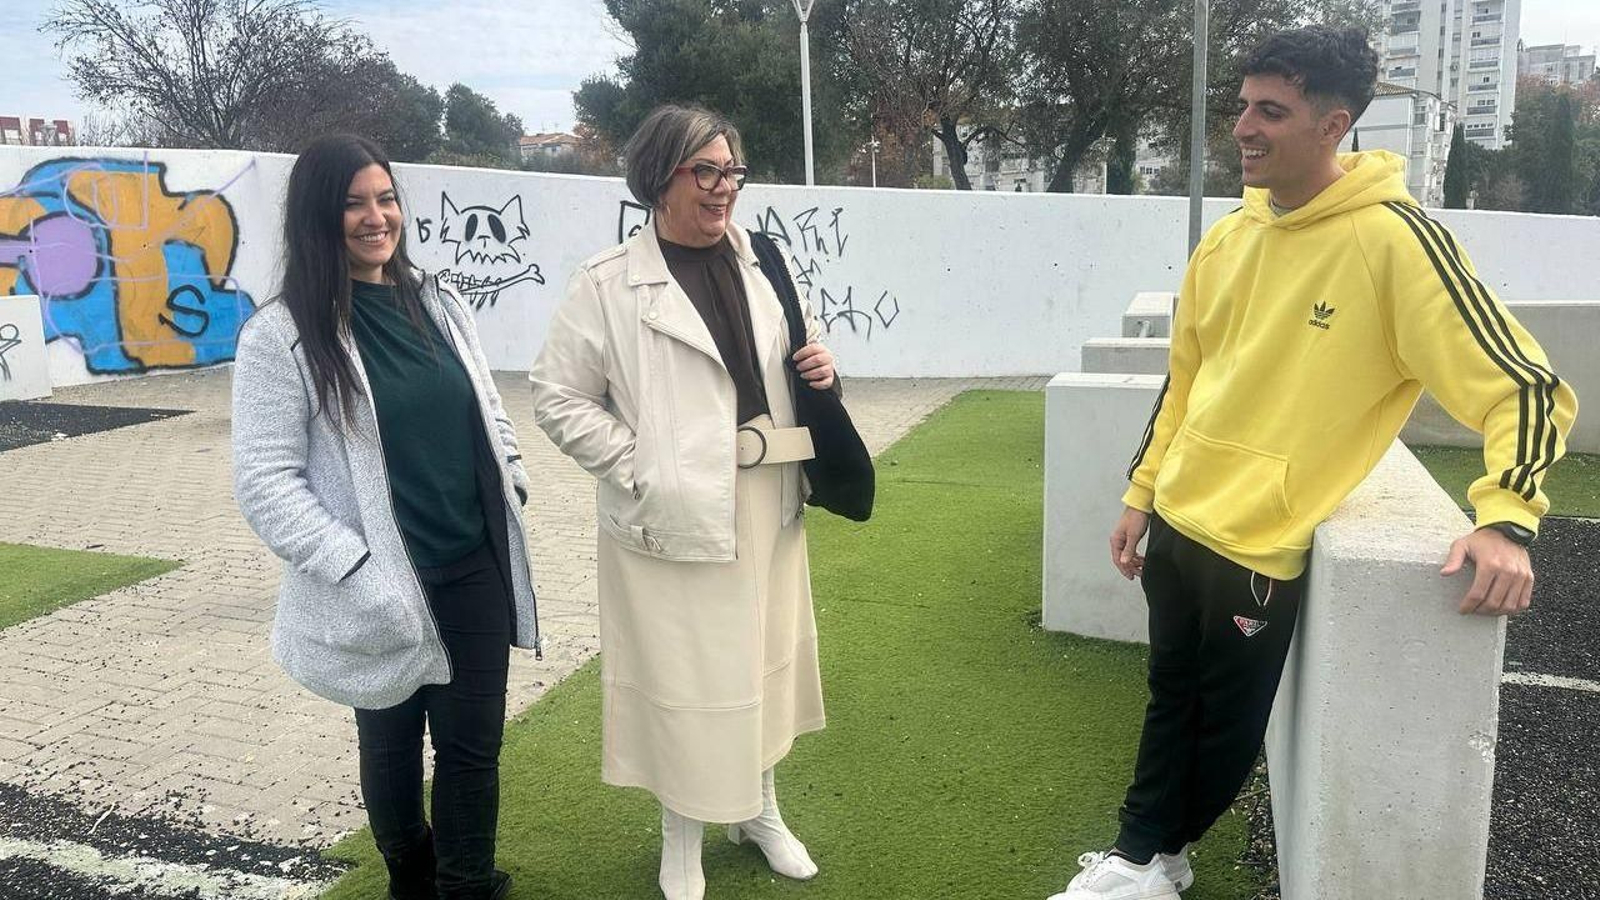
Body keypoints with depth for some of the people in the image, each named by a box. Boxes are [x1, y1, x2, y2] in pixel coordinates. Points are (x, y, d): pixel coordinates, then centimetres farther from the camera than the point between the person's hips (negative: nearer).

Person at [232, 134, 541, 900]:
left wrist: (513, 490, 5)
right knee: (391, 745, 17)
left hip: (475, 573, 4)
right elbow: (265, 482, -13)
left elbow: (489, 414, 16)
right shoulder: (281, 334, -10)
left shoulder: (438, 305, 6)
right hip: (383, 592, -3)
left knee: (473, 744, 10)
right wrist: (360, 571, -19)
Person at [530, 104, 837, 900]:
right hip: (672, 518, -5)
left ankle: (760, 810, 41)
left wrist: (820, 371, -4)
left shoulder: (763, 265, 6)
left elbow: (800, 357, 19)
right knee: (680, 673, 8)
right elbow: (558, 395, -8)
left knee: (764, 659, 18)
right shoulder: (608, 284, -10)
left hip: (767, 508, 5)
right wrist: (640, 467, -15)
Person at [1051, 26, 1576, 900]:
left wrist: (1505, 518, -29)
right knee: (1172, 697, 20)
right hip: (1178, 519, 6)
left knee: (1226, 728, 13)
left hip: (1258, 548, -6)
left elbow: (1526, 388, -17)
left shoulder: (1393, 240, -19)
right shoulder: (1228, 237, 2)